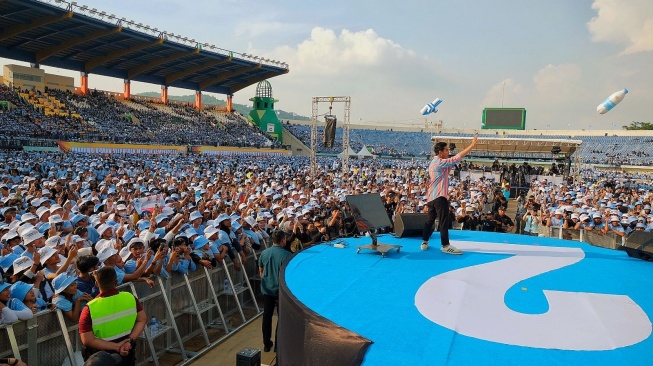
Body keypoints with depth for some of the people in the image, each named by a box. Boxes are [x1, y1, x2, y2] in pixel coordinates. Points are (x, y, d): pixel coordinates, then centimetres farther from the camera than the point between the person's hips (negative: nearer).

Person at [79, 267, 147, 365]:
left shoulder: (90, 309, -21)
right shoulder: (130, 298, -12)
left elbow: (87, 340, -21)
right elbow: (142, 320, -6)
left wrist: (116, 346, -18)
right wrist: (130, 340, -11)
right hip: (127, 352, 3)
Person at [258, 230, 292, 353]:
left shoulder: (264, 253, -2)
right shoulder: (287, 255, -18)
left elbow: (261, 270, 11)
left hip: (267, 289, 4)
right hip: (281, 290, -4)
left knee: (267, 316, 14)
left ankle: (267, 343, 23)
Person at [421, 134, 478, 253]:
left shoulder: (433, 163, 19)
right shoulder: (440, 162, -12)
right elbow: (458, 157, -19)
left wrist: (449, 168, 12)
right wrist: (472, 145, -18)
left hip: (432, 196, 10)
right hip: (440, 196, -10)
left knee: (430, 219, 13)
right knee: (444, 221, -9)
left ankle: (424, 242, 17)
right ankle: (445, 246, -9)